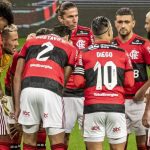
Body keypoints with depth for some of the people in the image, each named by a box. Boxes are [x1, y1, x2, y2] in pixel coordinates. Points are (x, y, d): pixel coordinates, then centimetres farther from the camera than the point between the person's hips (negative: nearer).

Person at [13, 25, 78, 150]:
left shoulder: (30, 42, 28)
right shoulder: (70, 48, 22)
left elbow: (17, 76, 20)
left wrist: (17, 106, 19)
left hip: (28, 88, 2)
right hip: (51, 90, -2)